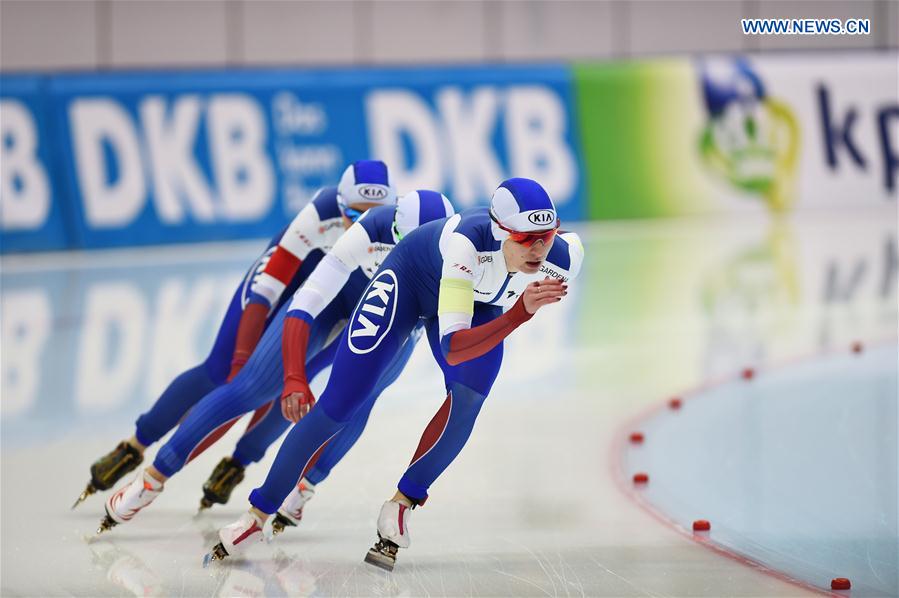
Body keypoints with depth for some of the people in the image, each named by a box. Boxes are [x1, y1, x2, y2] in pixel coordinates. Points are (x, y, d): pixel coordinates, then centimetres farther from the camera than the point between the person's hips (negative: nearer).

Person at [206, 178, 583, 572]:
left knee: (468, 398, -24)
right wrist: (521, 312, -61)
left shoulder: (564, 258, -31)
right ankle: (259, 513, 8)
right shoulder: (467, 242, -45)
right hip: (411, 277, -4)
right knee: (338, 405, -6)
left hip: (477, 301, 4)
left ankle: (402, 504, -5)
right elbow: (452, 349, -50)